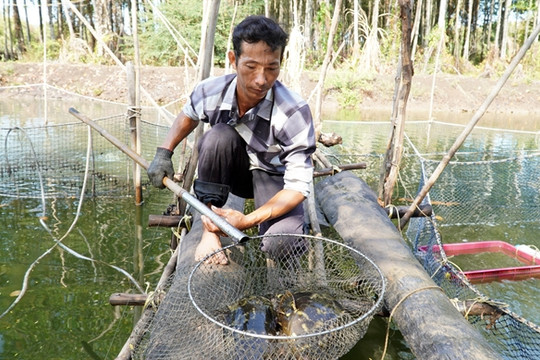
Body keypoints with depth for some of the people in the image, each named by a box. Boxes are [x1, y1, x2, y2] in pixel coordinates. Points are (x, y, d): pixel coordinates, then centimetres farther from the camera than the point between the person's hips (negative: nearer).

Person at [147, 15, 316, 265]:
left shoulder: (294, 113, -31)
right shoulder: (210, 92, -20)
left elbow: (298, 186, -29)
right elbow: (188, 115, 7)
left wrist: (247, 221, -40)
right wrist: (163, 153, -7)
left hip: (272, 175, -2)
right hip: (231, 171, 3)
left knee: (282, 246, -28)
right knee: (220, 135, -32)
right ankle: (209, 229, -19)